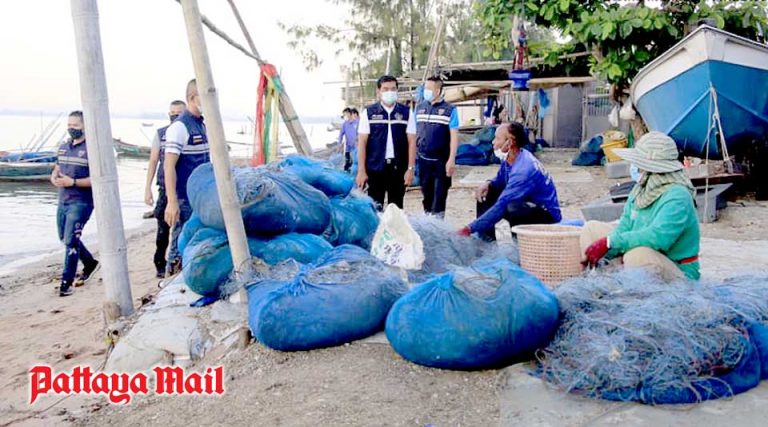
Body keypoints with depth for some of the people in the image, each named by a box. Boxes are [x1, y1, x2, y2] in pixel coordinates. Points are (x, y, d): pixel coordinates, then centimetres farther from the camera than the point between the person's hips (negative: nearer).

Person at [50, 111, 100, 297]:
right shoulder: (63, 147, 13)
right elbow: (55, 171, 21)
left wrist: (73, 182, -23)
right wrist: (55, 179, -2)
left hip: (81, 202, -8)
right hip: (63, 201, 8)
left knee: (70, 241, -8)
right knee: (65, 238, 19)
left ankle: (67, 281, 3)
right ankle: (90, 263, 39)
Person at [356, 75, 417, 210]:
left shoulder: (406, 113, 5)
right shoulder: (369, 113, 2)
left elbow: (412, 142, 3)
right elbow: (362, 143, 0)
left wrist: (410, 168, -3)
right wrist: (361, 170, -5)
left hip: (398, 168, 1)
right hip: (375, 168, -1)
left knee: (396, 208, 9)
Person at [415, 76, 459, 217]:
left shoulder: (450, 110, -5)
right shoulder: (419, 108, 8)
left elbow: (454, 136, -7)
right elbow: (414, 133, 13)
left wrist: (451, 160, -13)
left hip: (441, 161, -4)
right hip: (423, 159, 4)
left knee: (439, 196, 1)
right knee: (426, 193, 13)